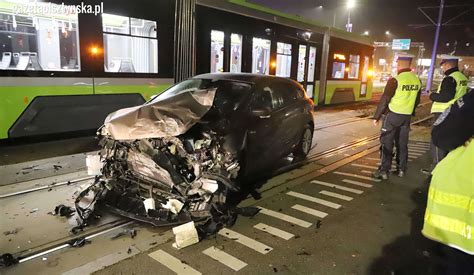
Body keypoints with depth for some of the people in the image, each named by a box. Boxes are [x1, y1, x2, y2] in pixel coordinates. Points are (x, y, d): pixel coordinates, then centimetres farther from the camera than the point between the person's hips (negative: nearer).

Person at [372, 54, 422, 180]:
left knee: (386, 144, 0)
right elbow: (417, 101, 14)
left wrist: (377, 116, -9)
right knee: (402, 144, 13)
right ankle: (401, 169, 21)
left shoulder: (395, 80, -16)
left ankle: (384, 171, 1)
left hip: (393, 115, -6)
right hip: (407, 117, 6)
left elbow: (384, 100, -15)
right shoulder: (417, 80, 5)